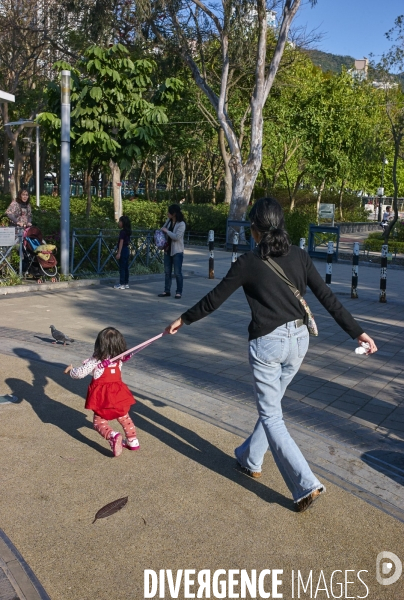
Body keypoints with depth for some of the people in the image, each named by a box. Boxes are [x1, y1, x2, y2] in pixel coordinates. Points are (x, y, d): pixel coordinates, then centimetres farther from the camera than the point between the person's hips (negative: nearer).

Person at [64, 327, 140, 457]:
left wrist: (71, 369, 9)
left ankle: (113, 436, -22)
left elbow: (80, 373, -12)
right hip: (118, 394, 5)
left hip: (102, 397, -5)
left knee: (99, 421, 5)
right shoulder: (119, 360, 3)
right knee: (124, 418, 25)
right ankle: (133, 441, 29)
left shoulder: (96, 361, -14)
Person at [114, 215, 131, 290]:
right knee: (126, 267, 12)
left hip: (123, 250, -9)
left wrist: (119, 253, -21)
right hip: (127, 250, 9)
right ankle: (126, 283, 16)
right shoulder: (128, 232, 12)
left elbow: (121, 242, -19)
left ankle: (122, 284, -2)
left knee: (122, 268, -5)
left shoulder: (122, 231, -14)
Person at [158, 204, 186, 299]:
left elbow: (176, 237, -24)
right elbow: (163, 229, 21)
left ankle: (179, 292, 7)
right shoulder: (168, 221, 6)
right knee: (167, 272, 11)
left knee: (177, 273, -2)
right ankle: (167, 291, 19)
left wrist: (166, 231, -16)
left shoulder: (181, 224, -15)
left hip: (177, 251, -7)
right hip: (167, 250, 7)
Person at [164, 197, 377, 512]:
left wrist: (183, 320, 11)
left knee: (271, 416, 5)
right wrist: (357, 331, 5)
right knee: (271, 404, 22)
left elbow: (213, 300, -2)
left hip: (267, 343, -5)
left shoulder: (248, 262, -9)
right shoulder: (299, 256, 1)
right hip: (298, 339, 6)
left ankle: (306, 485, 1)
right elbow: (328, 298, -1)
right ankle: (251, 459, 39)